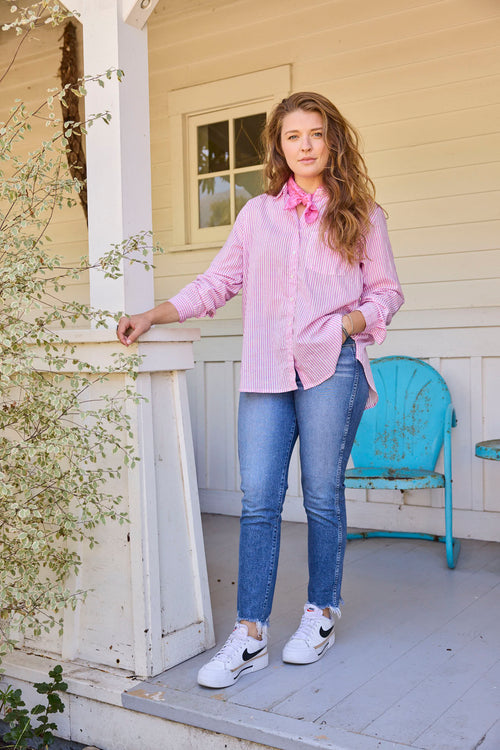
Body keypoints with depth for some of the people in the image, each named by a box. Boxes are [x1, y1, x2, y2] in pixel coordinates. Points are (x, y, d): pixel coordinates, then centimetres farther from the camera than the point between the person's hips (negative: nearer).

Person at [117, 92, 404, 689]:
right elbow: (217, 283, 14)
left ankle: (321, 615, 22)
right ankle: (249, 637, 2)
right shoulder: (257, 214, 15)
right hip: (266, 370, 2)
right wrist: (153, 316, 4)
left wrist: (344, 326, -7)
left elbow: (386, 292, 11)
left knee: (322, 495, 5)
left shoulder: (360, 214, 9)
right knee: (258, 499, -3)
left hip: (331, 369, -2)